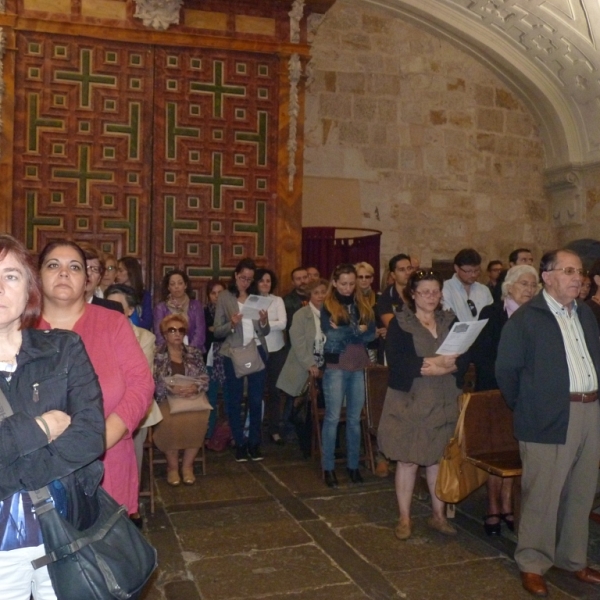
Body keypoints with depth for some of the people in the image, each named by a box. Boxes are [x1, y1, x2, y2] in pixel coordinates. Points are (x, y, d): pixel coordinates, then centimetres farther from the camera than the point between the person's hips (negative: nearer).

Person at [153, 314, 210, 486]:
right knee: (171, 420, -34)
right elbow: (151, 384, -4)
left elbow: (205, 378, 6)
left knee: (200, 418, -30)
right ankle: (172, 466, -12)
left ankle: (188, 465, -11)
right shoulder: (156, 355, 4)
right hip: (166, 401, -2)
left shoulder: (194, 354, 13)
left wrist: (195, 387, -15)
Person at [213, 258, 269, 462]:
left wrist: (264, 322, -13)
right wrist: (231, 324, -21)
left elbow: (265, 332, 8)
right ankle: (240, 443, 16)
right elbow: (217, 332, -3)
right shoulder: (224, 297, 0)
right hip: (233, 353, -2)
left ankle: (254, 442, 18)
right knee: (234, 400, 6)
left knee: (256, 399, 7)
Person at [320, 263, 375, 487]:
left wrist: (344, 333, -14)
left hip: (359, 367, 4)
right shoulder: (328, 306, -1)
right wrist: (357, 330, -11)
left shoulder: (363, 305, 10)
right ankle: (328, 467, 10)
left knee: (355, 418, 10)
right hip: (336, 368, -4)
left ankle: (353, 465, 20)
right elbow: (331, 335, -14)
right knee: (333, 417, 0)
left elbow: (371, 334, 1)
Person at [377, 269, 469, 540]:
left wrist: (439, 367, -19)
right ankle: (404, 518, 18)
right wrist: (435, 362, -23)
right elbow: (397, 362, -16)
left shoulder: (450, 321, 9)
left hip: (444, 403, 3)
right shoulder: (400, 323, -3)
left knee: (439, 459, 9)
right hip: (409, 403, -3)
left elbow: (464, 359, -1)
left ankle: (438, 515, 25)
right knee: (408, 461, 5)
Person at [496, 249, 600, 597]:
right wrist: (525, 408, 1)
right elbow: (506, 370, -4)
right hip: (551, 420, -6)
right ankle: (533, 564, 18)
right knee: (542, 496, 2)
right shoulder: (526, 318, -7)